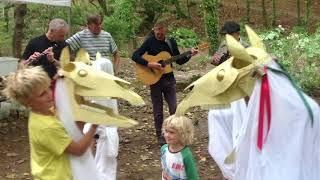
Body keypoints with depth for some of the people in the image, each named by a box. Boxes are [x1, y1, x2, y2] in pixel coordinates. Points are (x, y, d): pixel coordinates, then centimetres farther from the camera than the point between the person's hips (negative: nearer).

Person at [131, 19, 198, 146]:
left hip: (169, 79, 3)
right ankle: (159, 135, 20)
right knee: (158, 110, 7)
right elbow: (135, 56, -15)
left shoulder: (171, 42, 4)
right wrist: (149, 64, -25)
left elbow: (179, 61, 9)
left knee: (174, 108, 2)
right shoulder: (150, 42, -7)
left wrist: (189, 55, -7)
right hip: (155, 80, -3)